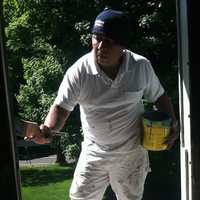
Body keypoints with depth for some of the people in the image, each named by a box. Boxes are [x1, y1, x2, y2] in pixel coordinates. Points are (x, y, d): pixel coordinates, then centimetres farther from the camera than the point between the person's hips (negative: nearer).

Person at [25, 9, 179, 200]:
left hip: (131, 153, 0)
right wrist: (48, 128, -36)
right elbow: (61, 107, -16)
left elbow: (159, 96, 3)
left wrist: (172, 123, -9)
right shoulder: (78, 72, -17)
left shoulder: (141, 66, -13)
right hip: (93, 153, 0)